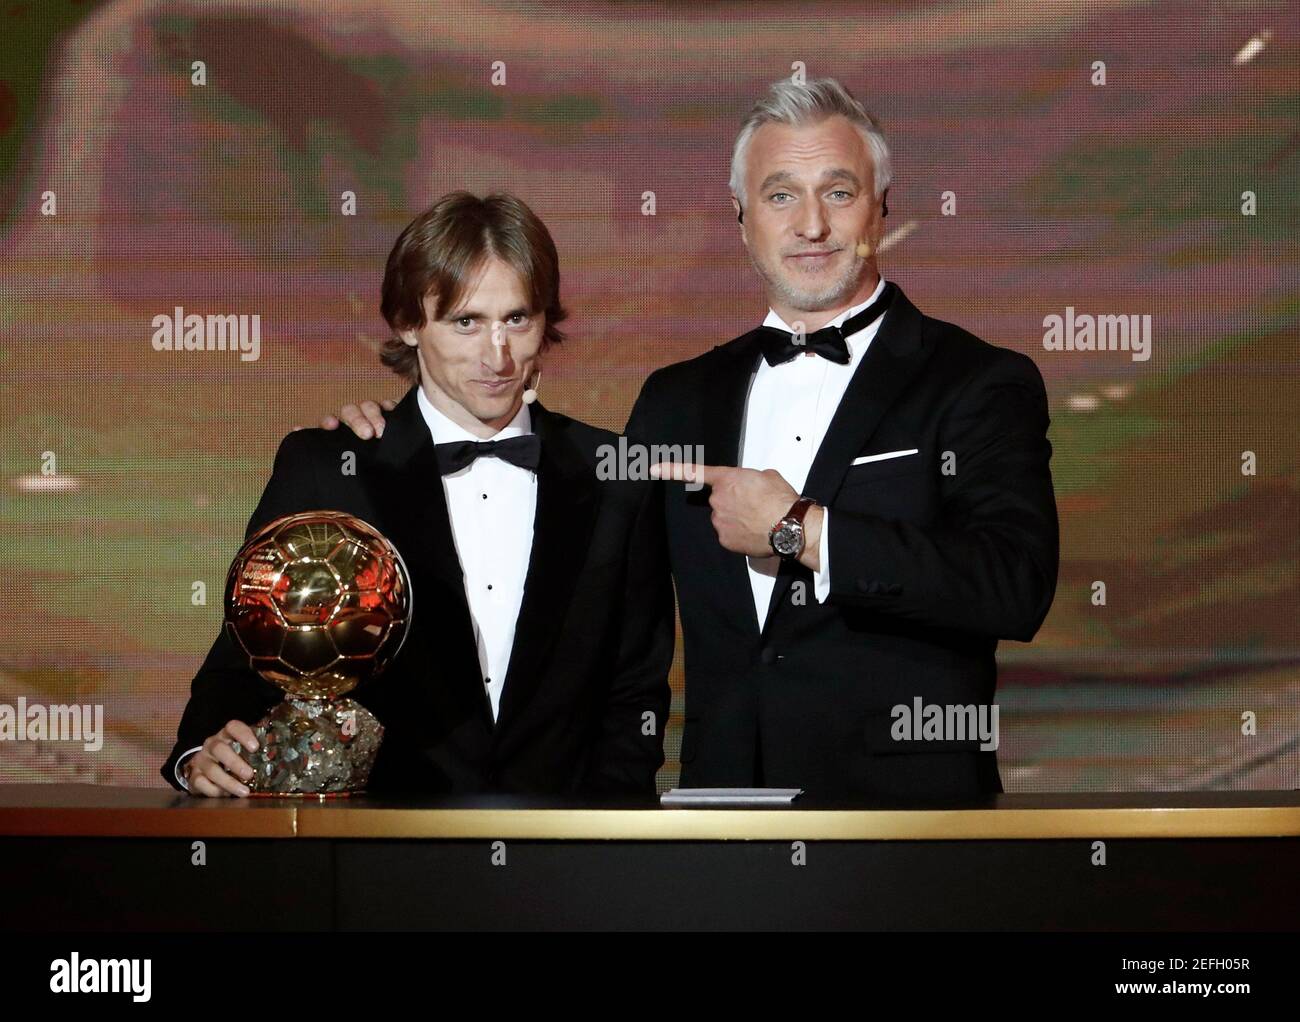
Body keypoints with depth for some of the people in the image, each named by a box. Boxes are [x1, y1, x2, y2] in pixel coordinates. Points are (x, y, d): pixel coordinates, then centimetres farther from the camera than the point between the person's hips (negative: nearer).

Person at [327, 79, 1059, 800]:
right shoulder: (681, 399, 14)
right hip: (719, 795, 4)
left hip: (904, 804, -3)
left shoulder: (983, 384, -1)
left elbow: (1017, 587, -16)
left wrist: (799, 531, -12)